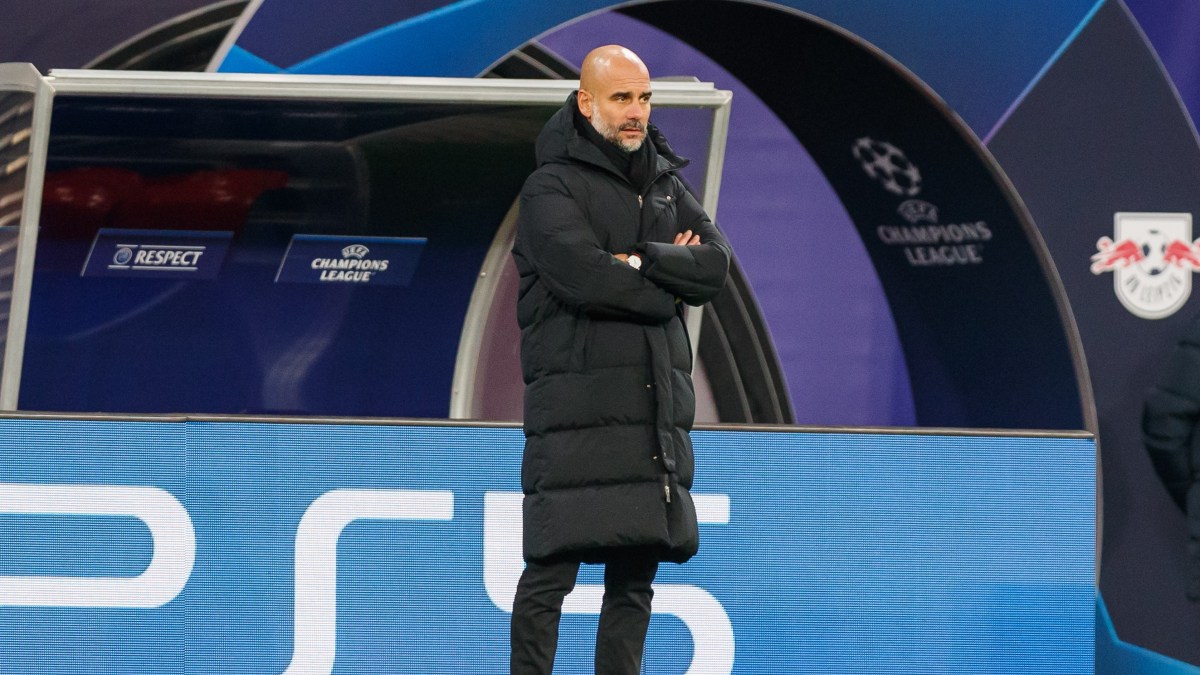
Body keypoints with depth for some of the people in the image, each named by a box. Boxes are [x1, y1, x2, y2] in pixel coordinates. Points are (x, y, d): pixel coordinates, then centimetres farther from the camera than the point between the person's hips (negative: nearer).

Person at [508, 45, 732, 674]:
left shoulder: (666, 185, 19)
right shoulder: (552, 187, -2)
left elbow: (715, 265, 4)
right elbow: (583, 275, -18)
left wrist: (639, 261, -10)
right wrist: (668, 287, -5)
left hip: (656, 406, 7)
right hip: (577, 404, -7)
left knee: (635, 574, 8)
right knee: (552, 570, -7)